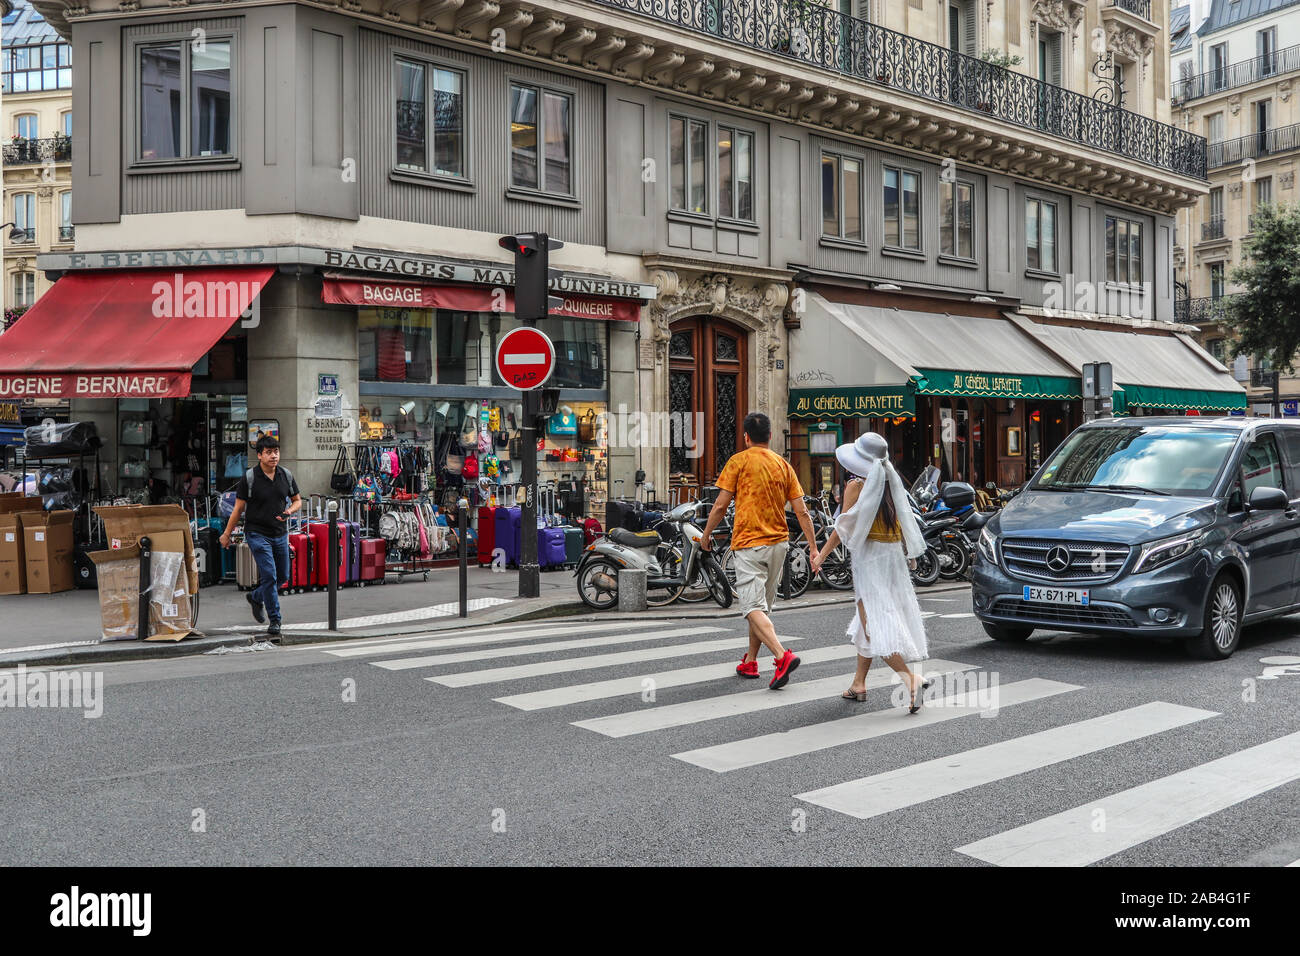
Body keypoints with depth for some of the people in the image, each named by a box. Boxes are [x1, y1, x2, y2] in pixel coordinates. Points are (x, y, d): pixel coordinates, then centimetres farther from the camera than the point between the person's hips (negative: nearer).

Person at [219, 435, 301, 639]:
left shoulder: (286, 475, 3)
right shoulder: (249, 478, -9)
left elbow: (297, 500, 14)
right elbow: (238, 508, -3)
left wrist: (290, 511, -9)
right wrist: (227, 534, 1)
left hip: (280, 534, 5)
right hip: (257, 534, -5)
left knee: (283, 576, 13)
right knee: (269, 575, -12)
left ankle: (256, 597, 41)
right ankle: (275, 620, -4)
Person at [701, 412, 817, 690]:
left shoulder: (739, 461, -4)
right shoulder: (783, 465, 9)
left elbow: (721, 505, -7)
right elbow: (802, 512, 5)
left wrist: (706, 535, 8)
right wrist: (813, 548, 10)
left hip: (749, 544, -6)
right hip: (778, 542, 6)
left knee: (753, 607, -10)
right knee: (763, 606, 17)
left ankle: (782, 656, -28)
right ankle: (750, 662, 27)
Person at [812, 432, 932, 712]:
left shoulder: (857, 486, -10)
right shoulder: (891, 482, 7)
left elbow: (844, 526, -14)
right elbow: (904, 521, 11)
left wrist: (822, 554, -10)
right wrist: (910, 554, 21)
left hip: (869, 553, -7)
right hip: (894, 554, 7)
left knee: (874, 620, -7)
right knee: (869, 618, 17)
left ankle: (911, 678, -23)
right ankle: (858, 683, 23)